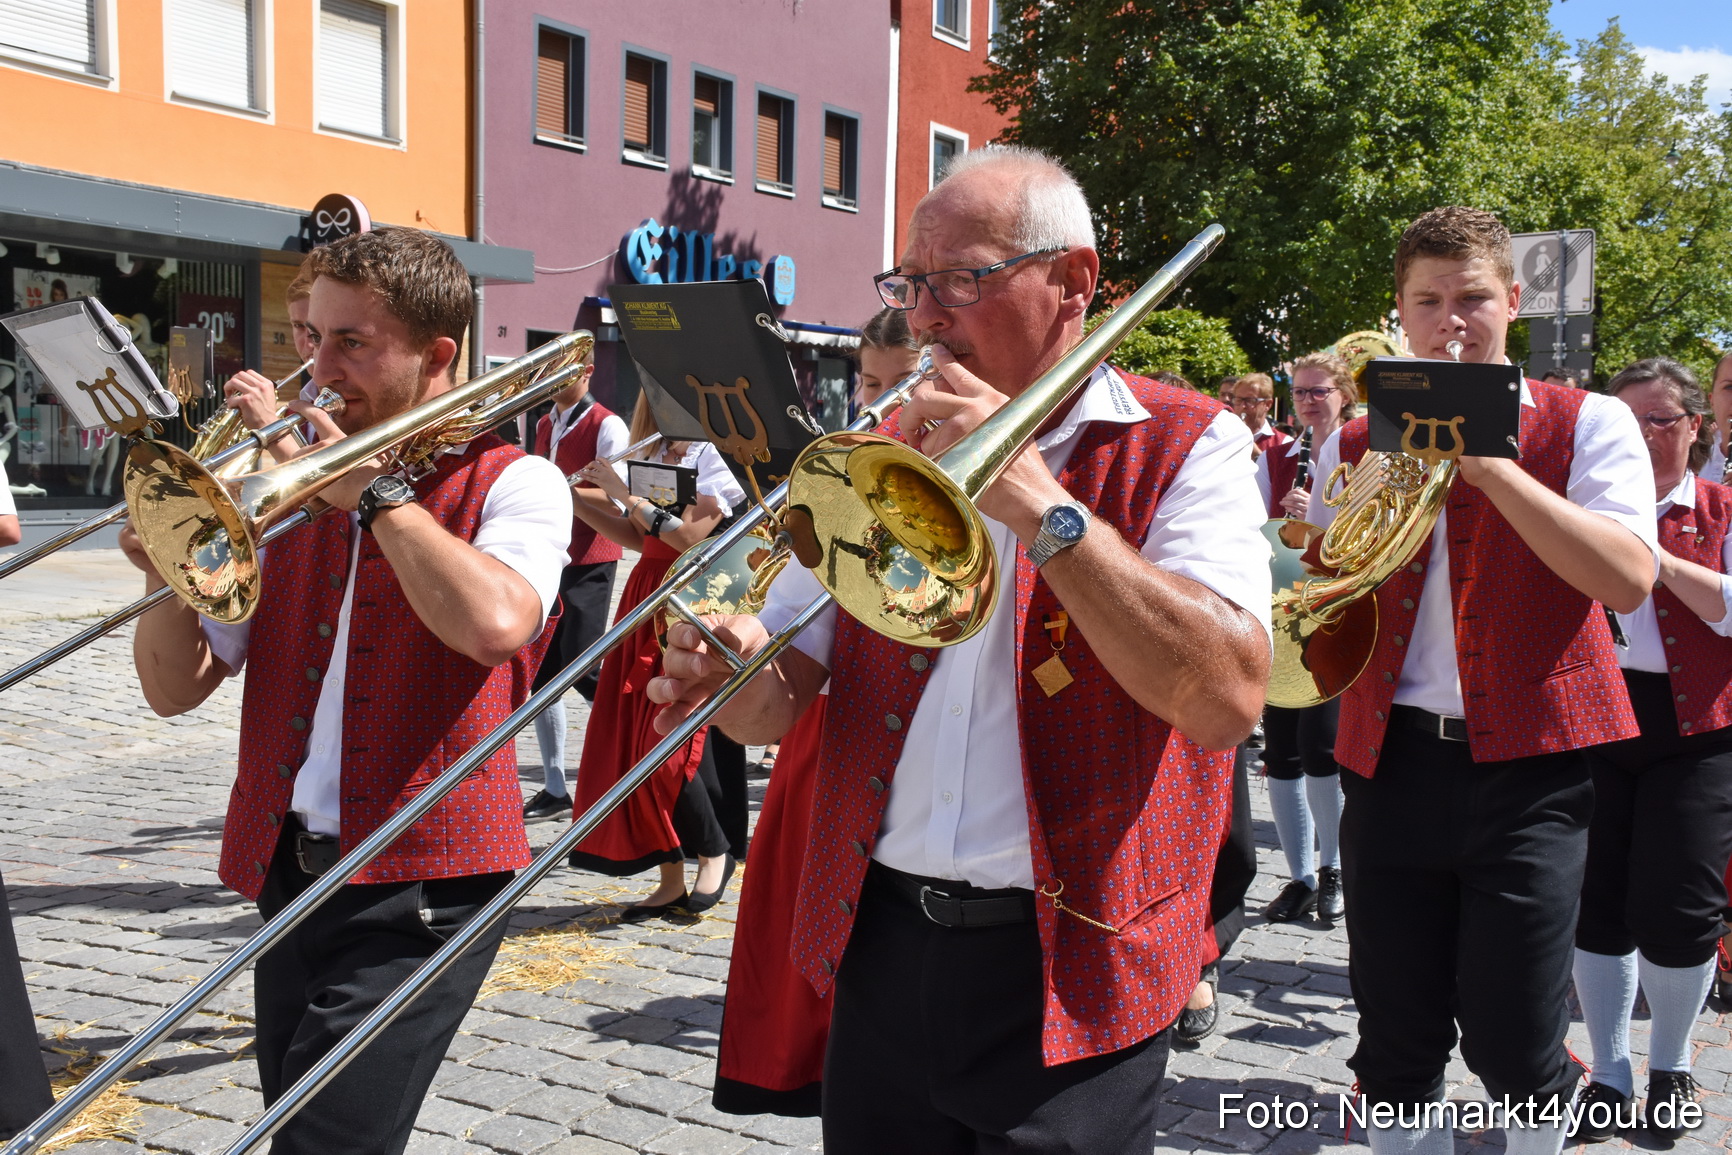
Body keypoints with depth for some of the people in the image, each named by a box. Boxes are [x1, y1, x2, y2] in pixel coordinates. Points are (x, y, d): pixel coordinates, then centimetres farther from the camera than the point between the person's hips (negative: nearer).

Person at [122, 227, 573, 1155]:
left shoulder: (511, 484, -2)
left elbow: (494, 623, -25)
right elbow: (176, 688, 12)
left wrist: (374, 490, -14)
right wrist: (168, 571, -7)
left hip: (419, 884, -6)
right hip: (289, 871, 6)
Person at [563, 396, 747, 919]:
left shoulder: (714, 455, -8)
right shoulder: (654, 454, 16)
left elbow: (688, 534, -18)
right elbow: (638, 537, 15)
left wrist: (621, 492, -16)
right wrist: (574, 498, 8)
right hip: (646, 597, 8)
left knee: (668, 743, -10)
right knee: (632, 743, 4)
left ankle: (715, 852, 13)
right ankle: (672, 880, 13)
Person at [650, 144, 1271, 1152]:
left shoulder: (1183, 447, -6)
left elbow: (1229, 698, -23)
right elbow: (789, 695, 6)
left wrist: (1040, 504, -23)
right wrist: (743, 679, -17)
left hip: (1068, 970, -4)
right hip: (881, 943, 4)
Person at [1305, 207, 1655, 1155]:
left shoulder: (1586, 425, 3)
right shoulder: (1357, 443, 12)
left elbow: (1630, 579, -13)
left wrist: (1488, 463, -17)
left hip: (1528, 766, -3)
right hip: (1395, 761, 3)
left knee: (1513, 1048, -1)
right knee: (1396, 1044, 8)